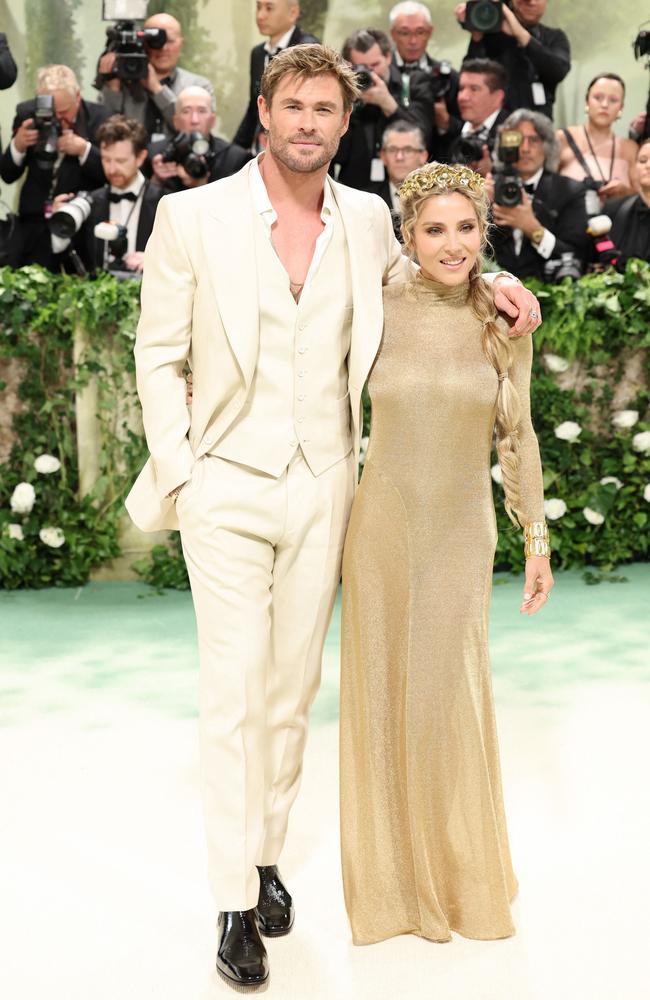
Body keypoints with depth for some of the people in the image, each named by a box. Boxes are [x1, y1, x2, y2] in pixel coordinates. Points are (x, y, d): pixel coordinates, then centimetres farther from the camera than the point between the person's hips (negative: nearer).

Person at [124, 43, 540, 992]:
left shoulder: (367, 220, 4)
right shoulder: (193, 216, -5)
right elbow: (159, 354, -1)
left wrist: (487, 281, 7)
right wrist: (176, 472, -7)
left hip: (323, 488, 3)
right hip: (228, 486, -3)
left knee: (292, 688, 12)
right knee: (235, 692, -3)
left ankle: (267, 854, 30)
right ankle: (237, 902, 9)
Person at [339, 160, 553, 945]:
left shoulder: (505, 322, -3)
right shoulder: (376, 311, -6)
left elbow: (517, 436, 4)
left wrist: (537, 538, 5)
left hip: (462, 533, 0)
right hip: (382, 525, 0)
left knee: (452, 697, 6)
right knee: (383, 691, 9)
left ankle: (461, 878, 31)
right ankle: (391, 877, 30)